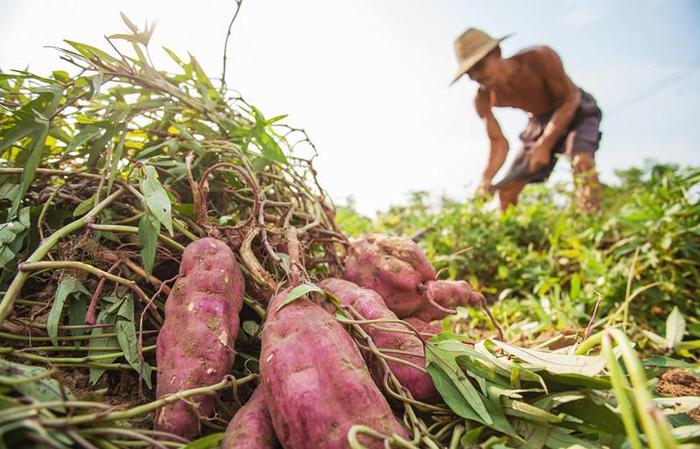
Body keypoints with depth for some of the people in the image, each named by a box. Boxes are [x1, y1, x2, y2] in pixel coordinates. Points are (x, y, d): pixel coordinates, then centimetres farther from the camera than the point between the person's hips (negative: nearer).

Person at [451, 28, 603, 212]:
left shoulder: (539, 58, -32)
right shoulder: (484, 98, -20)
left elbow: (569, 99, -24)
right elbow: (498, 143, -17)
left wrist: (545, 145, -35)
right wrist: (486, 179, -35)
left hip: (576, 111, -4)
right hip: (540, 122, 4)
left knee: (581, 161, -35)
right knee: (506, 189, -1)